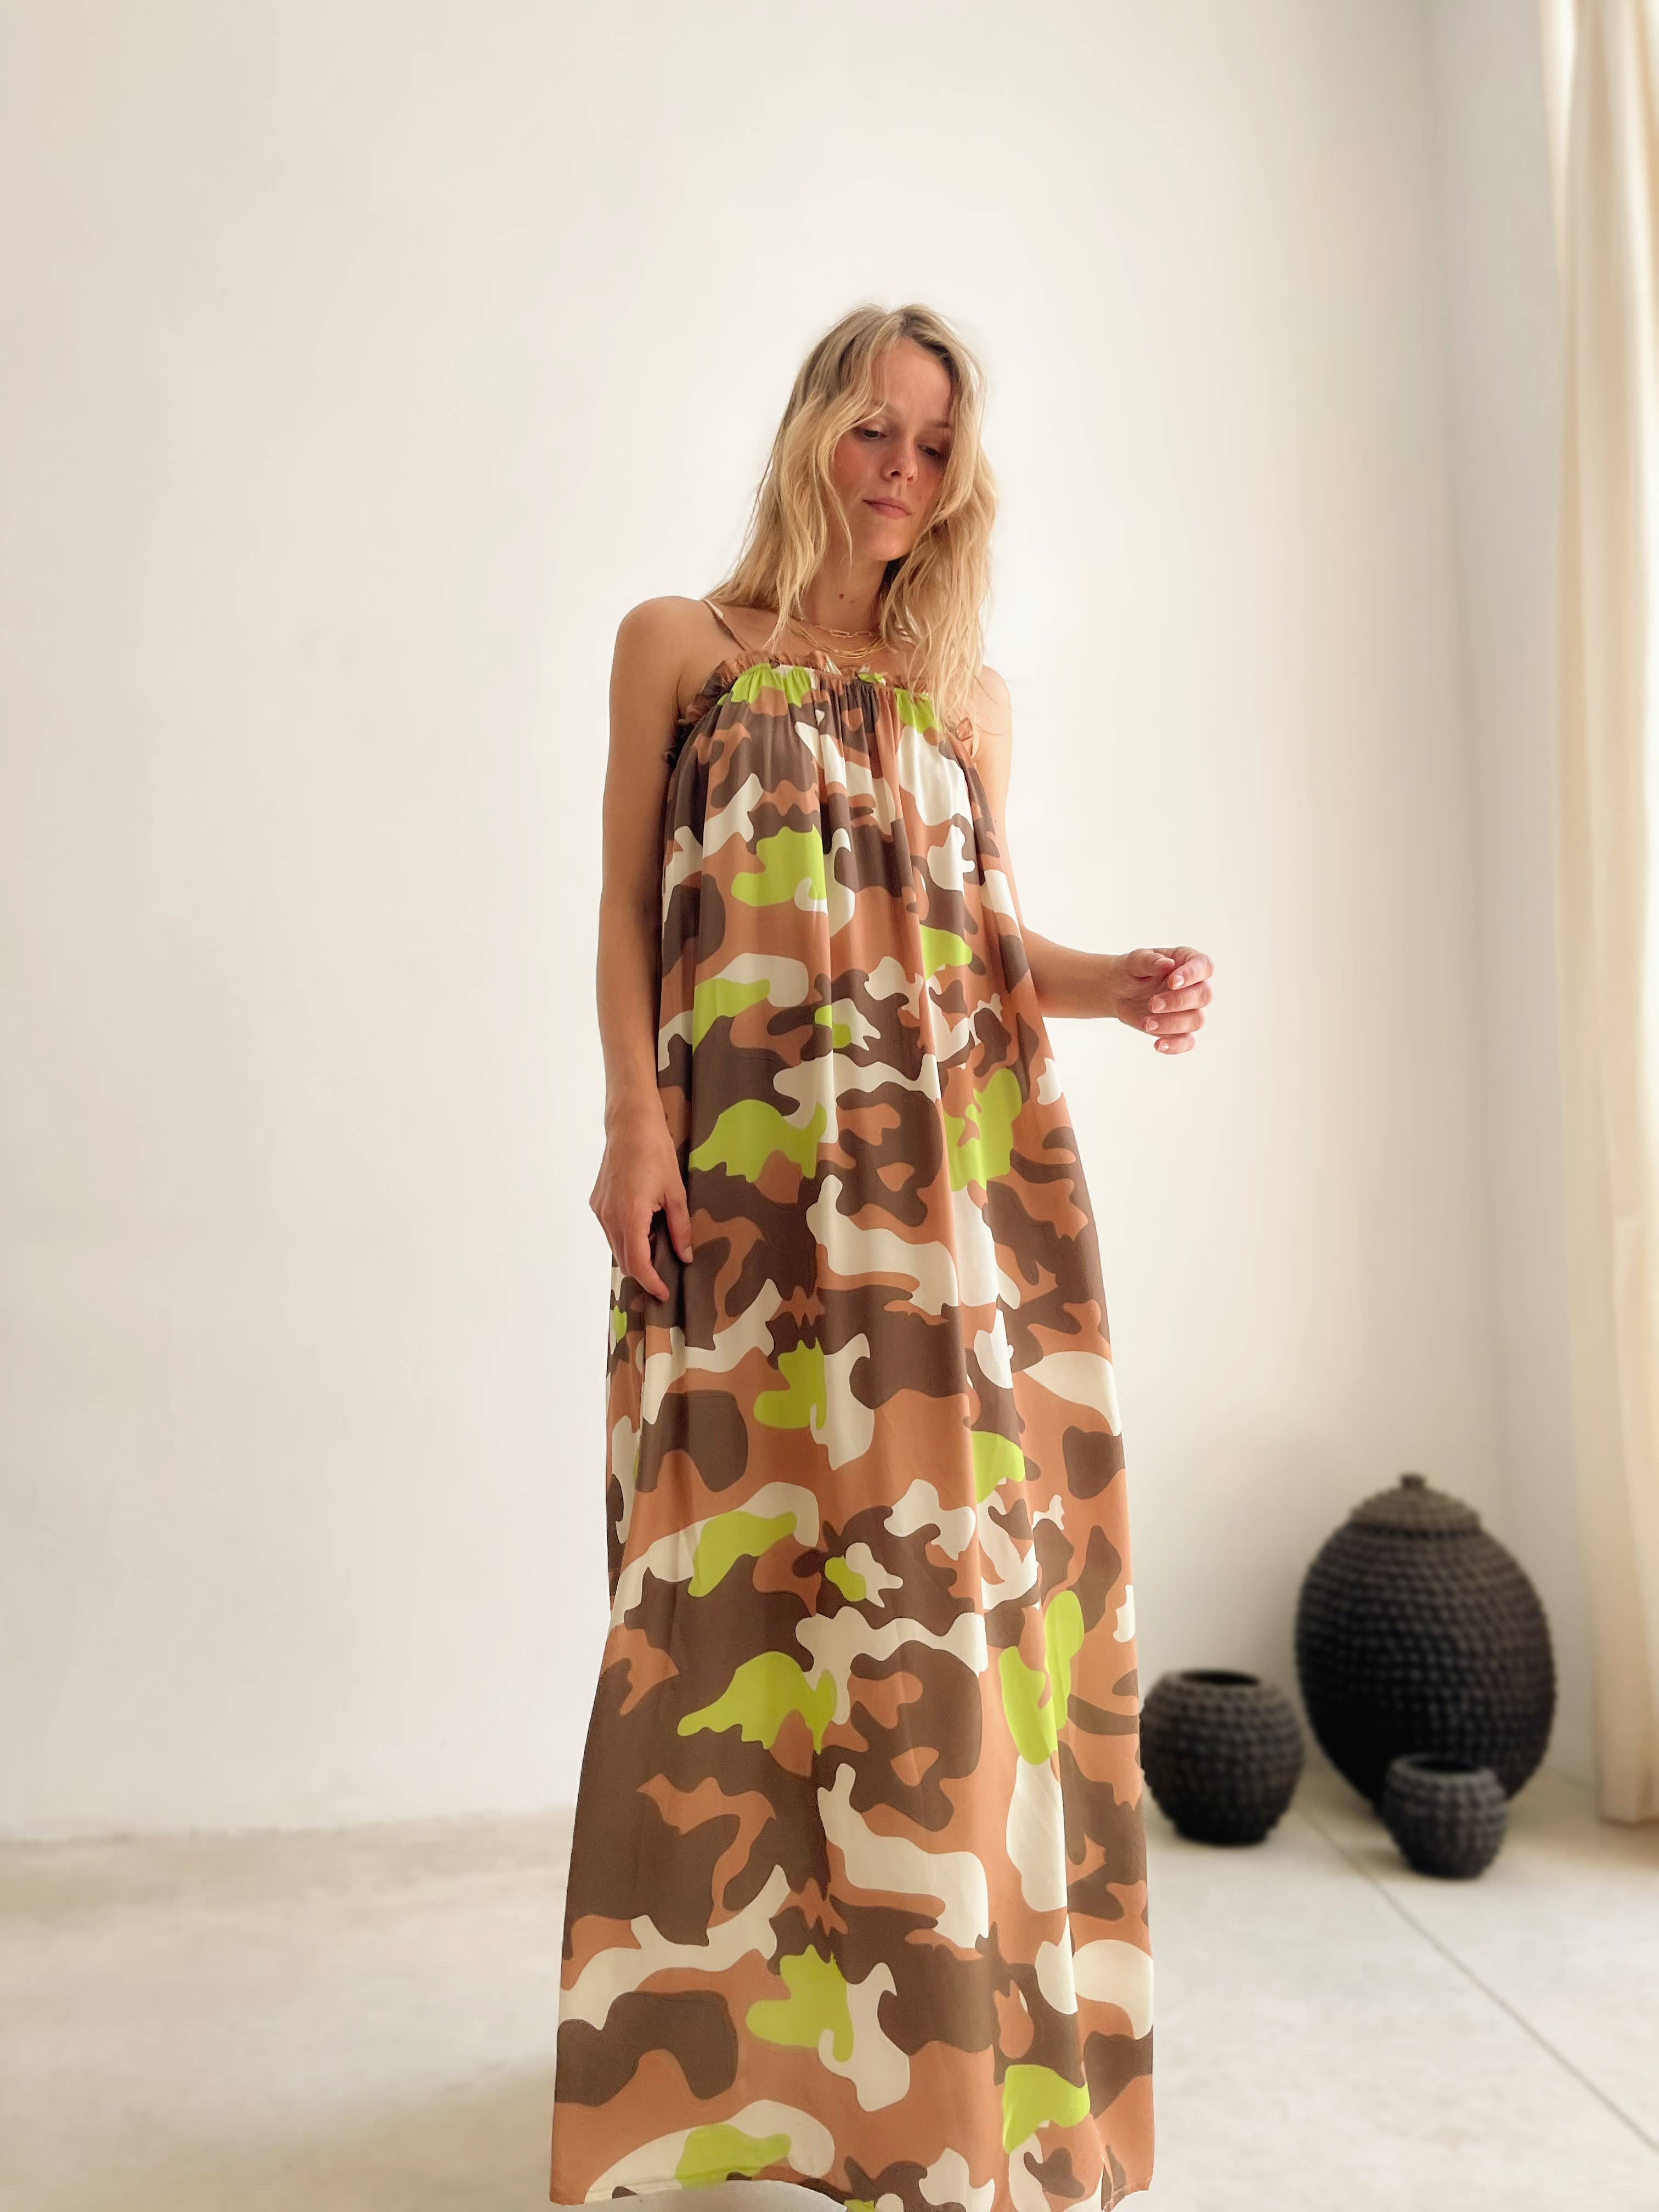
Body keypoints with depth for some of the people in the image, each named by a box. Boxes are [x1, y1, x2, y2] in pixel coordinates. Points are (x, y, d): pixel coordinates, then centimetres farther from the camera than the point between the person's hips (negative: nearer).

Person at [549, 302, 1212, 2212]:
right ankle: (746, 2018, 13)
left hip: (958, 1157, 3)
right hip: (752, 1155, -2)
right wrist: (632, 1122, -6)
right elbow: (627, 905, 6)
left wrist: (1122, 979, -3)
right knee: (758, 1552, -2)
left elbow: (988, 927, 16)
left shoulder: (965, 690, 20)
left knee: (949, 1548, -1)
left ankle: (952, 2023, 14)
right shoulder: (677, 643, 13)